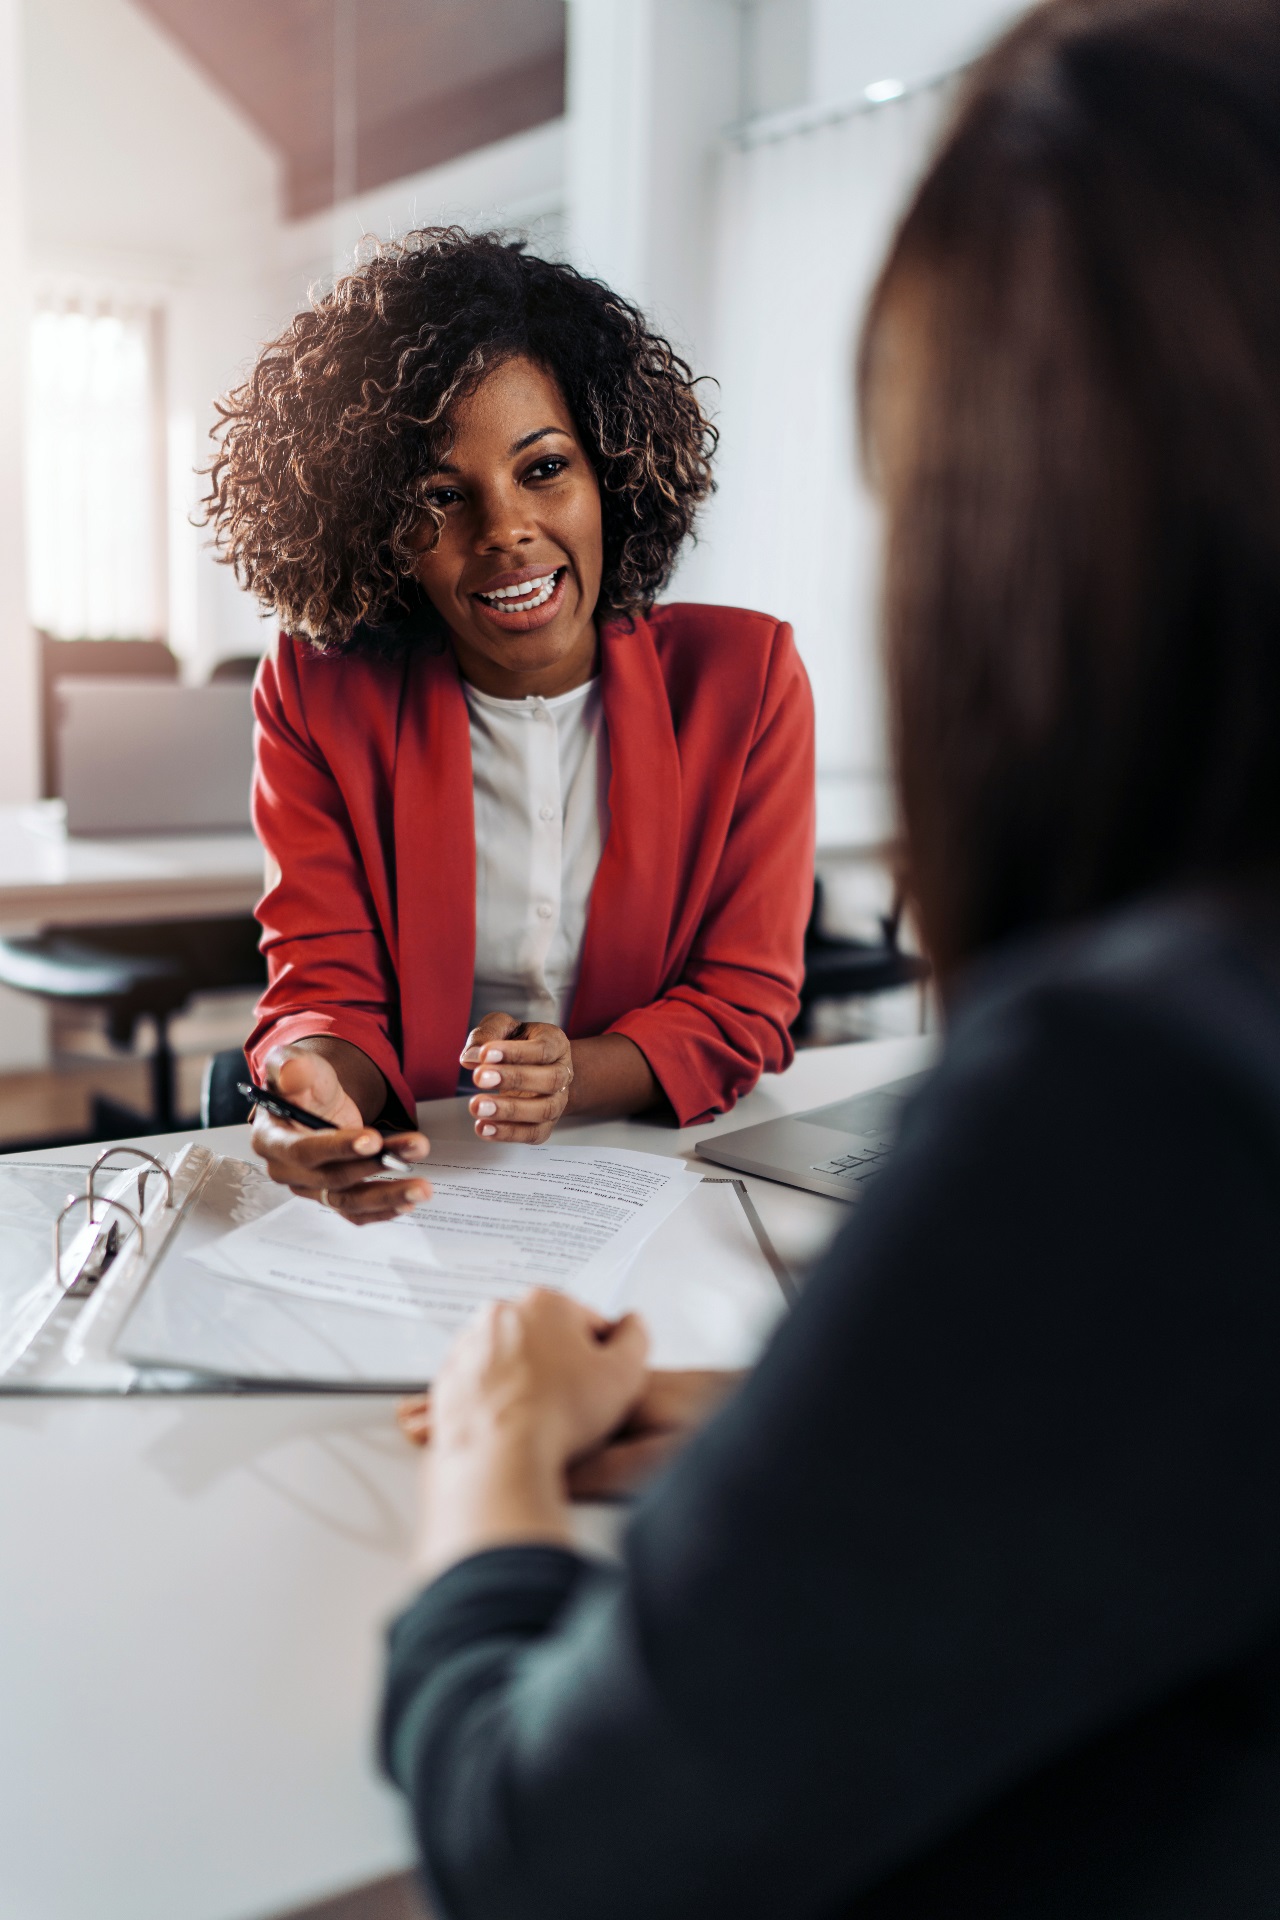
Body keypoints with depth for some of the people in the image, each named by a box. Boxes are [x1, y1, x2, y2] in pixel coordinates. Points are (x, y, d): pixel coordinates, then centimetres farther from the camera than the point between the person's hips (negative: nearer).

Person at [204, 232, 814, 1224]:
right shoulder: (319, 697, -3)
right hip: (412, 1184, 1)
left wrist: (573, 1076, -24)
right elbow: (328, 992, -5)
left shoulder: (745, 677, -3)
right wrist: (319, 1079, -30)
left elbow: (743, 1008, -3)